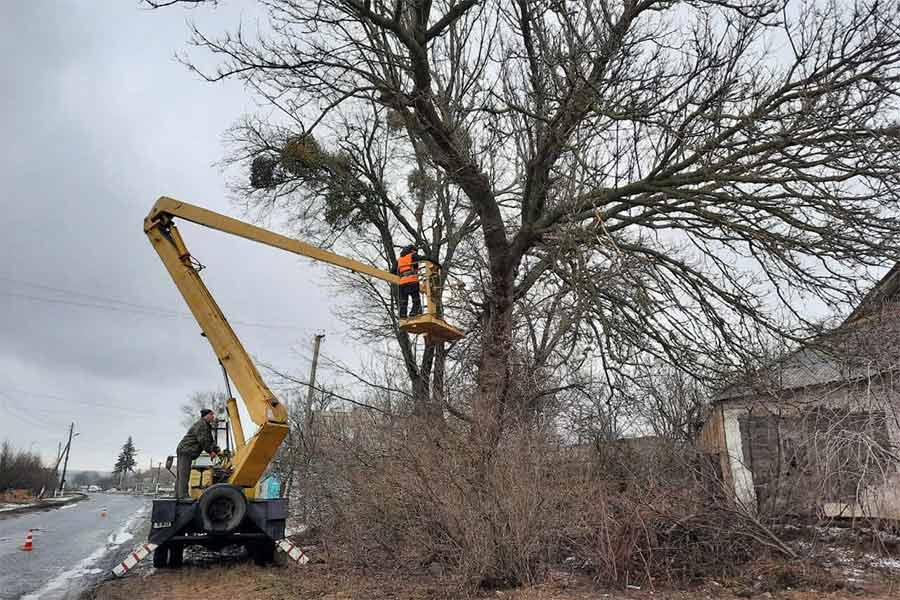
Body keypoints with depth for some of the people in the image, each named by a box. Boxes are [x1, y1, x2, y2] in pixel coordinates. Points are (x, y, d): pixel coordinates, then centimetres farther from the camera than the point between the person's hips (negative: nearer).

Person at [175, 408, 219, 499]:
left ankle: (178, 496, 16)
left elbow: (210, 441, 22)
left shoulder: (207, 427, 23)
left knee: (180, 476, 11)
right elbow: (203, 440, -18)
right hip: (186, 451, -11)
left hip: (183, 451, 11)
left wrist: (217, 451, 10)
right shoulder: (202, 424, -11)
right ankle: (183, 496, -15)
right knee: (184, 475, -13)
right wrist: (210, 451, -10)